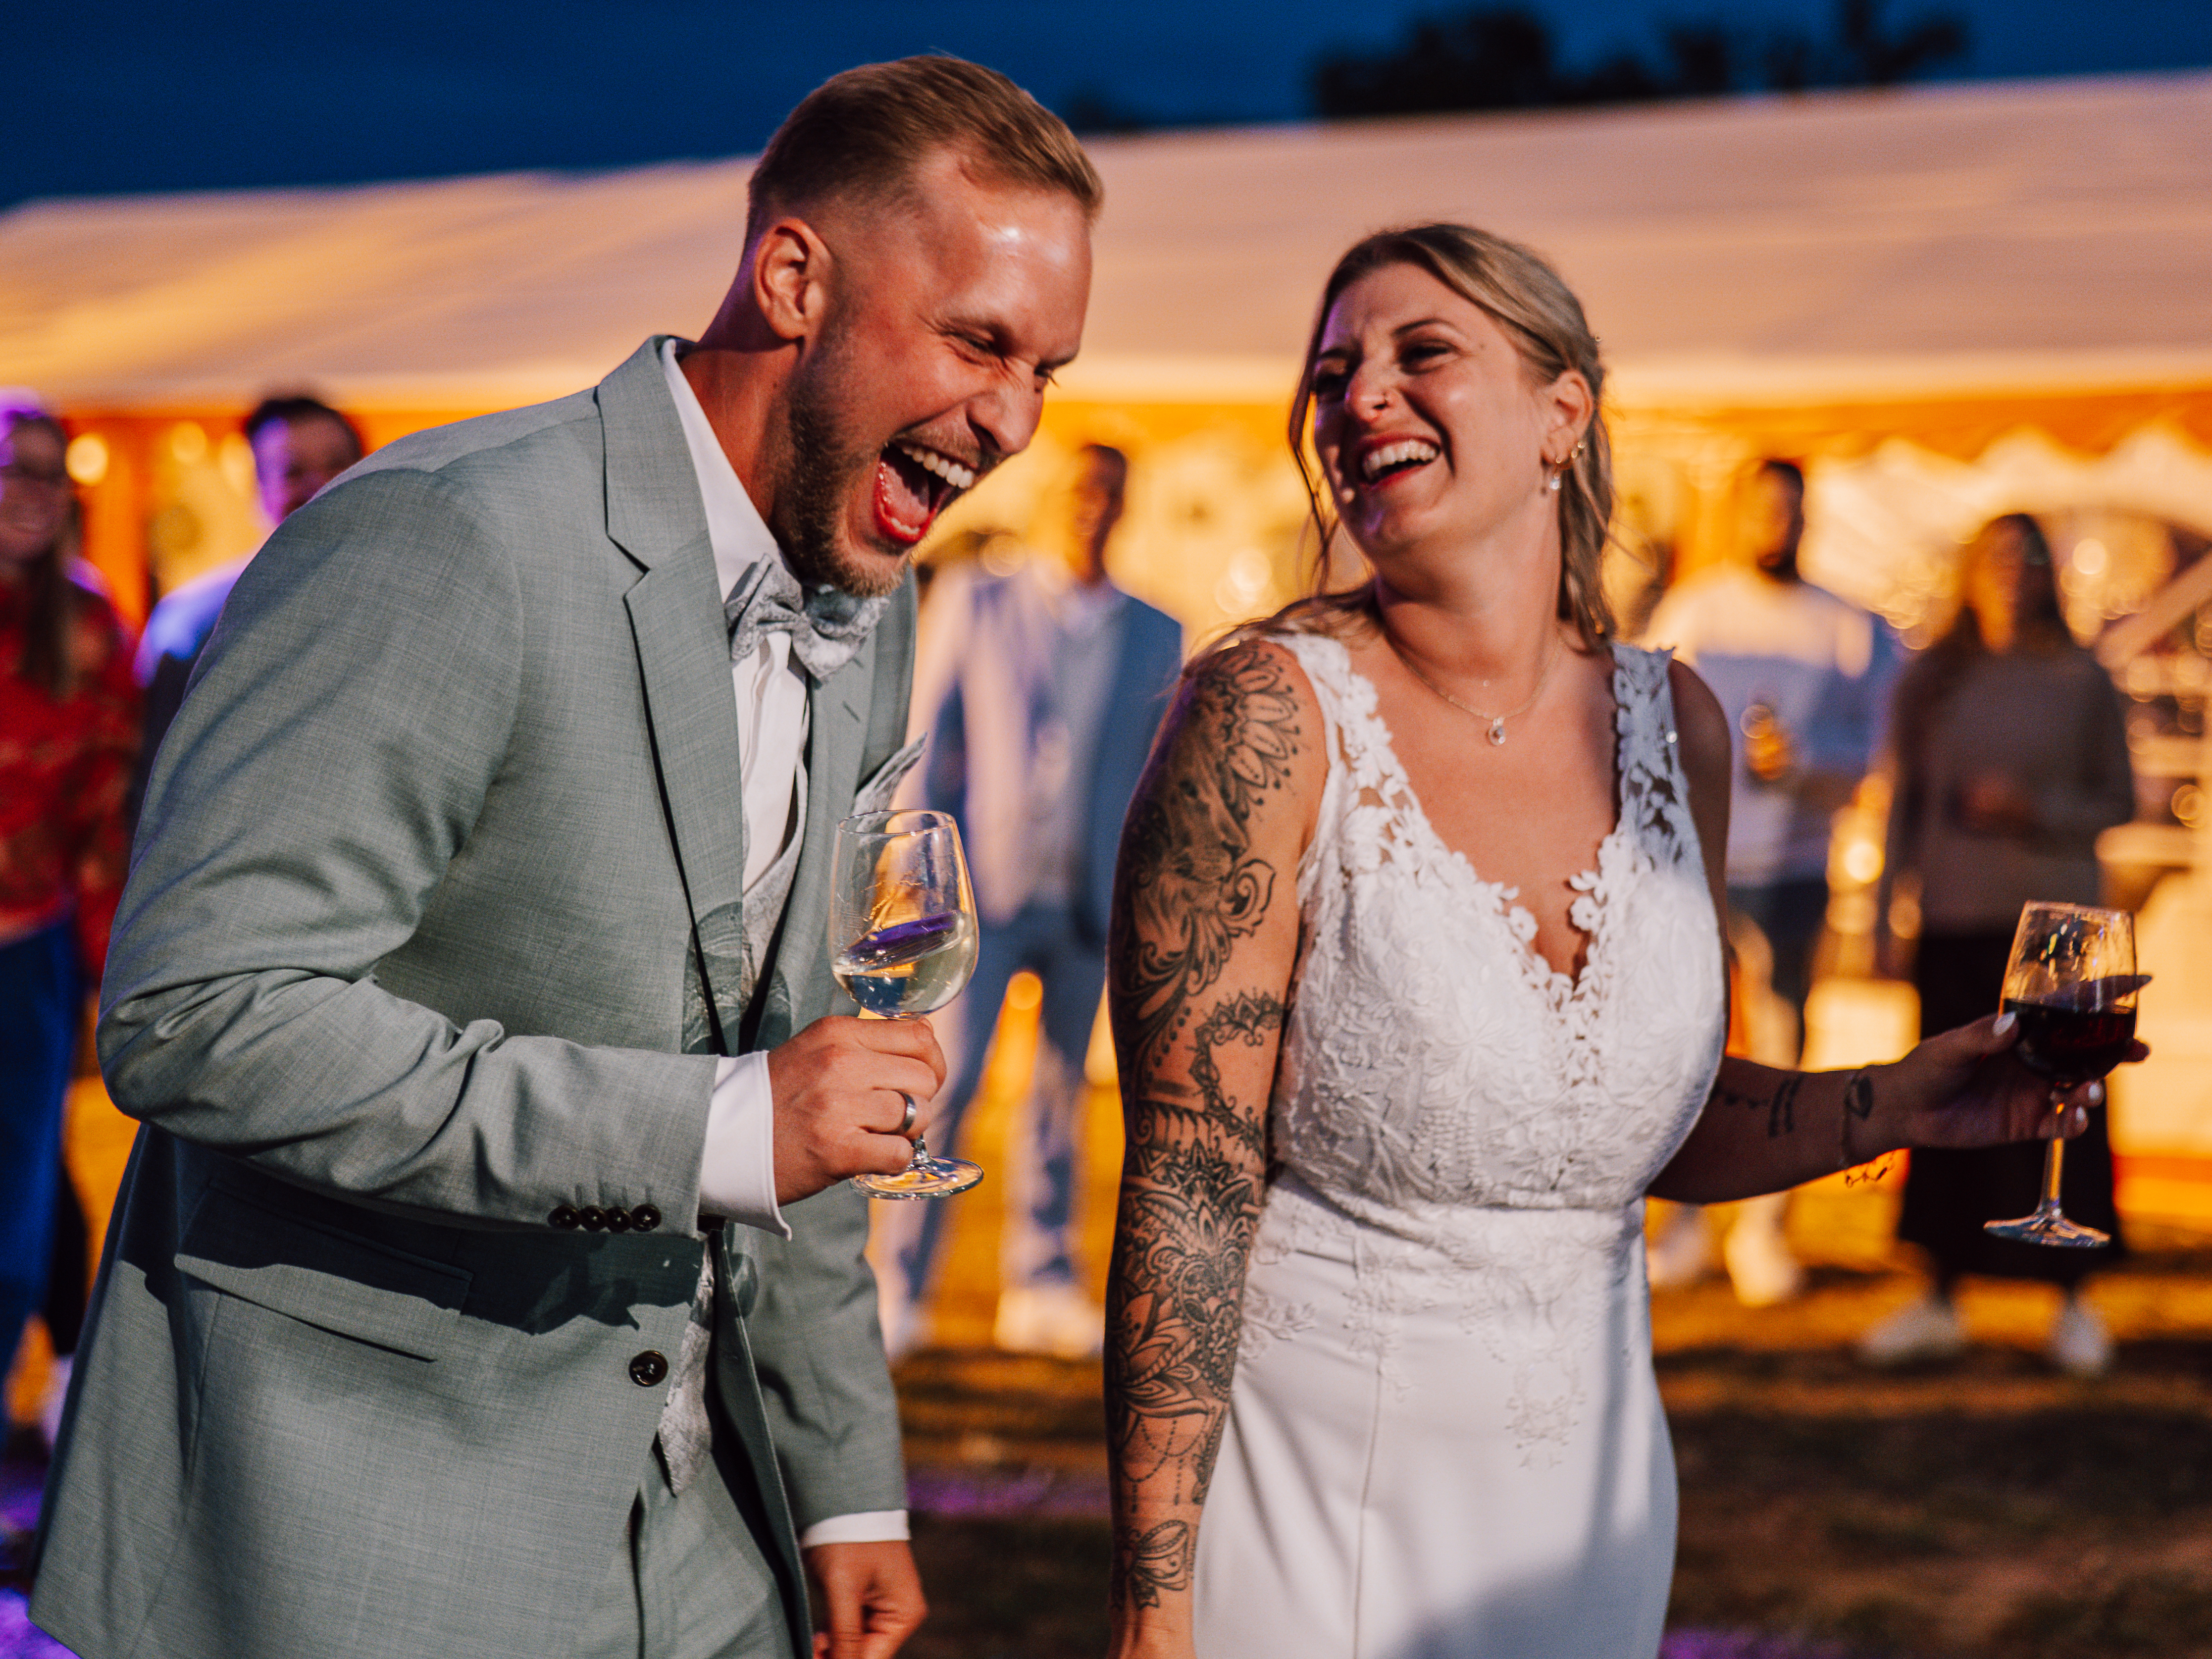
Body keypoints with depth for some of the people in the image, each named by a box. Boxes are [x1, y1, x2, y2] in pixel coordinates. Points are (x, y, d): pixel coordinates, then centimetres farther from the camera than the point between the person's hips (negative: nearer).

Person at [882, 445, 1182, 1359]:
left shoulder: (1155, 635, 8)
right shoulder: (976, 607, 3)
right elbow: (934, 747, 4)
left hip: (1089, 904, 2)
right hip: (983, 894, -2)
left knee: (1061, 1093, 8)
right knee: (946, 1083, -7)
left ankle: (1040, 1292, 16)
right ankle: (901, 1291, 0)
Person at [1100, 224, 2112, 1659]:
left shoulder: (1674, 724, 1)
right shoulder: (1270, 719, -14)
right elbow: (1185, 1188, -16)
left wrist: (1913, 1101, -3)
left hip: (1585, 1487, 5)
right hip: (1302, 1494, -5)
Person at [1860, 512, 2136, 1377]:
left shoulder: (2082, 683, 1)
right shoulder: (1930, 682, 7)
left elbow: (2118, 801, 4)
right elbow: (1906, 801, 11)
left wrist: (2036, 810, -13)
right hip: (1953, 921, 2)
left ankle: (2073, 1302, 11)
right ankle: (1941, 1300, 16)